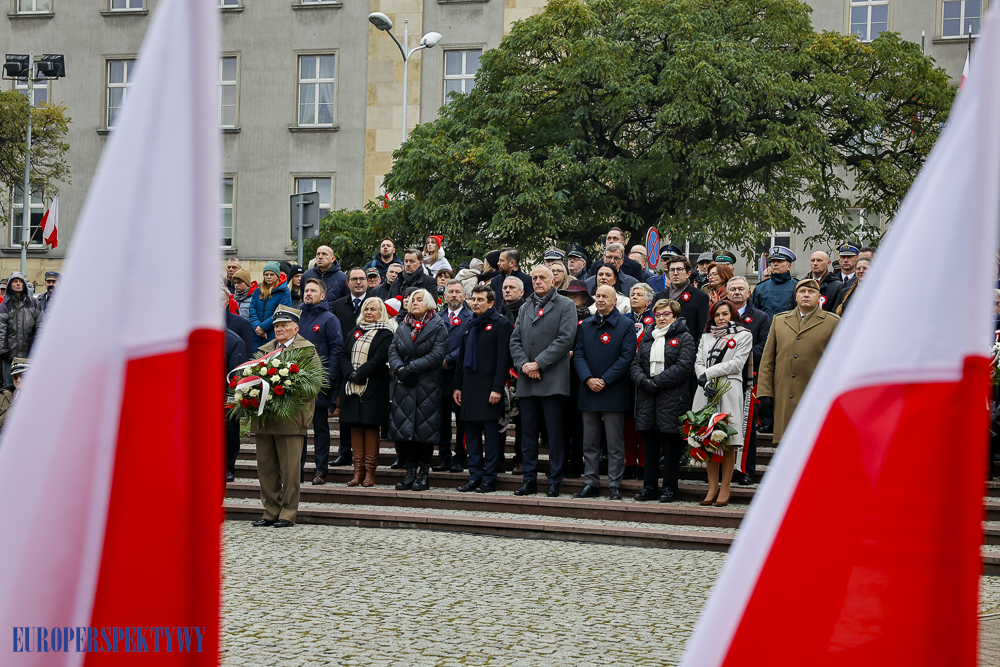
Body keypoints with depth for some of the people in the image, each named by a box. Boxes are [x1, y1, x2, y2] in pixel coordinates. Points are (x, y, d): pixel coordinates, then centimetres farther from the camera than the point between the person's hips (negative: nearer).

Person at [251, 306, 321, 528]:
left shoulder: (307, 350, 4)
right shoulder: (264, 350, 21)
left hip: (290, 417, -5)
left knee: (289, 469, -2)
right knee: (265, 466, 7)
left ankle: (288, 513, 5)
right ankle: (271, 512, 15)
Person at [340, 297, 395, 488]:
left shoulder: (385, 333, 0)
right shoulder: (354, 332, 17)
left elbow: (379, 359, -11)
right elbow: (344, 356, 8)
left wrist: (360, 374, -15)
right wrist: (350, 374, -9)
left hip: (374, 388, -5)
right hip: (352, 386, 5)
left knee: (370, 427, -4)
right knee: (355, 426, 3)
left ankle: (370, 471, 0)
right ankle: (358, 470, 7)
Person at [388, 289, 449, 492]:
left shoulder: (438, 327, 1)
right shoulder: (403, 327, 16)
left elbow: (437, 355, -10)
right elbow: (392, 351, 8)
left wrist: (411, 368, -16)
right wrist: (399, 368, -13)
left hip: (428, 385, -4)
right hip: (404, 385, 4)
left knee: (424, 429, -4)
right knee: (403, 429, 0)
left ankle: (424, 474, 3)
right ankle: (410, 473, 8)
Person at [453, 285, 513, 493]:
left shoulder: (501, 324, -5)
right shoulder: (469, 326, 17)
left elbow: (503, 359, -11)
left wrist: (497, 388, -18)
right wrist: (457, 386, 13)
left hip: (489, 388, -7)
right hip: (469, 388, 7)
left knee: (491, 435, -3)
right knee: (471, 434, 8)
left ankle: (489, 479, 2)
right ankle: (475, 476, 14)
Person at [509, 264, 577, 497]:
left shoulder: (566, 305, 2)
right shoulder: (525, 308, 19)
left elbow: (565, 339, -8)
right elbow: (515, 340, 13)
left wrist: (538, 363, -13)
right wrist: (523, 365, -6)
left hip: (553, 381, -5)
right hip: (527, 382, 5)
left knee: (555, 433, -3)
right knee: (528, 433, 6)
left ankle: (554, 482, 3)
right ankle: (529, 480, 13)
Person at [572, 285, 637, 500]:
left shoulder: (626, 325, -1)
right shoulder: (585, 325, 13)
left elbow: (627, 357, -8)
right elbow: (578, 354, 7)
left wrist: (605, 380, -13)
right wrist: (588, 378, -10)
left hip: (613, 392, -4)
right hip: (589, 392, 4)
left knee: (615, 443, -1)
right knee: (590, 442, 7)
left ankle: (615, 485, 4)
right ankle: (591, 483, 14)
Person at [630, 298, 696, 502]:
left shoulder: (684, 338, 2)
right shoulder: (647, 337, 19)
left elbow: (683, 367, -10)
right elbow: (636, 363, 13)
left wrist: (656, 382, -15)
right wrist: (642, 380, -8)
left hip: (672, 397, -5)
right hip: (647, 397, 5)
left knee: (671, 444, -3)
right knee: (649, 443, 6)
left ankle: (669, 488, 4)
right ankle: (649, 486, 12)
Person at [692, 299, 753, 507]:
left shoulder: (743, 335, 8)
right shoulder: (706, 337, 21)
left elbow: (736, 364, -4)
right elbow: (698, 363, 10)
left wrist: (708, 373, -8)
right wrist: (705, 383, -10)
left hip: (729, 391, -4)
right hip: (706, 392, 4)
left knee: (728, 442, -5)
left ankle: (725, 489, -1)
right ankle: (713, 488, 8)